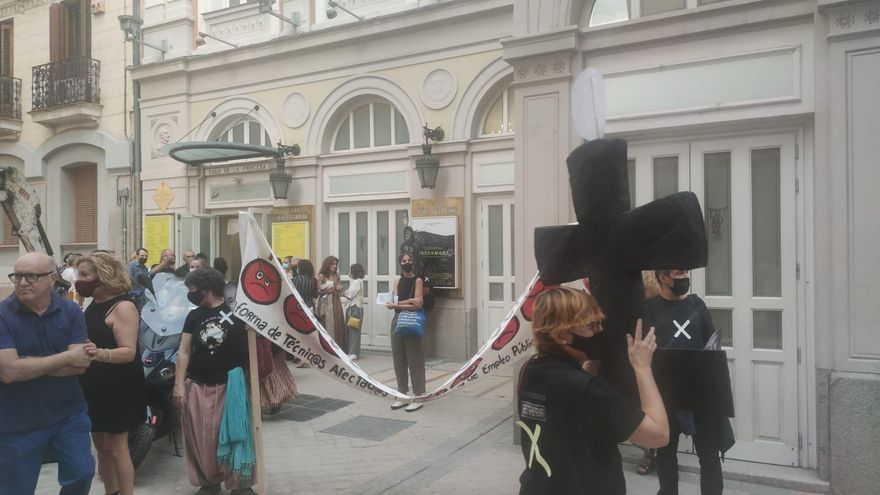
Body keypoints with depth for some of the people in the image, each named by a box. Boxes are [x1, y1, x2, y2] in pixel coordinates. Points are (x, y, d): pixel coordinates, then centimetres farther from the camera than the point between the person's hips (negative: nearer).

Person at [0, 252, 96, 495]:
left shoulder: (71, 311, -5)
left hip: (69, 415, 2)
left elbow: (80, 365, -13)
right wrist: (66, 357, -18)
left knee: (82, 475, 8)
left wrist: (27, 364, -20)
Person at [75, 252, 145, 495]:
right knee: (100, 445, 15)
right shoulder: (92, 305, 11)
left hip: (118, 387, -9)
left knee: (116, 447, -4)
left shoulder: (123, 306, -16)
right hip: (93, 386, 9)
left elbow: (129, 351, -25)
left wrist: (102, 354, -42)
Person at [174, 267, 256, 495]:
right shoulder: (194, 316, 5)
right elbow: (184, 351, 5)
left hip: (228, 386, -4)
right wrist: (179, 384, -1)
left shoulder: (234, 315, -7)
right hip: (196, 387, 4)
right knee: (200, 439, 8)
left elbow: (249, 348, -4)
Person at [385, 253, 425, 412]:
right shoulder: (398, 281, 12)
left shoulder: (418, 280, -2)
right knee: (399, 359, 8)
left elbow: (417, 305, -13)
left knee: (415, 360, -2)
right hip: (397, 322, 5)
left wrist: (396, 305, -13)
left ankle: (418, 397, 4)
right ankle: (402, 395, 17)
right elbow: (394, 302, 0)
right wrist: (409, 301, -15)